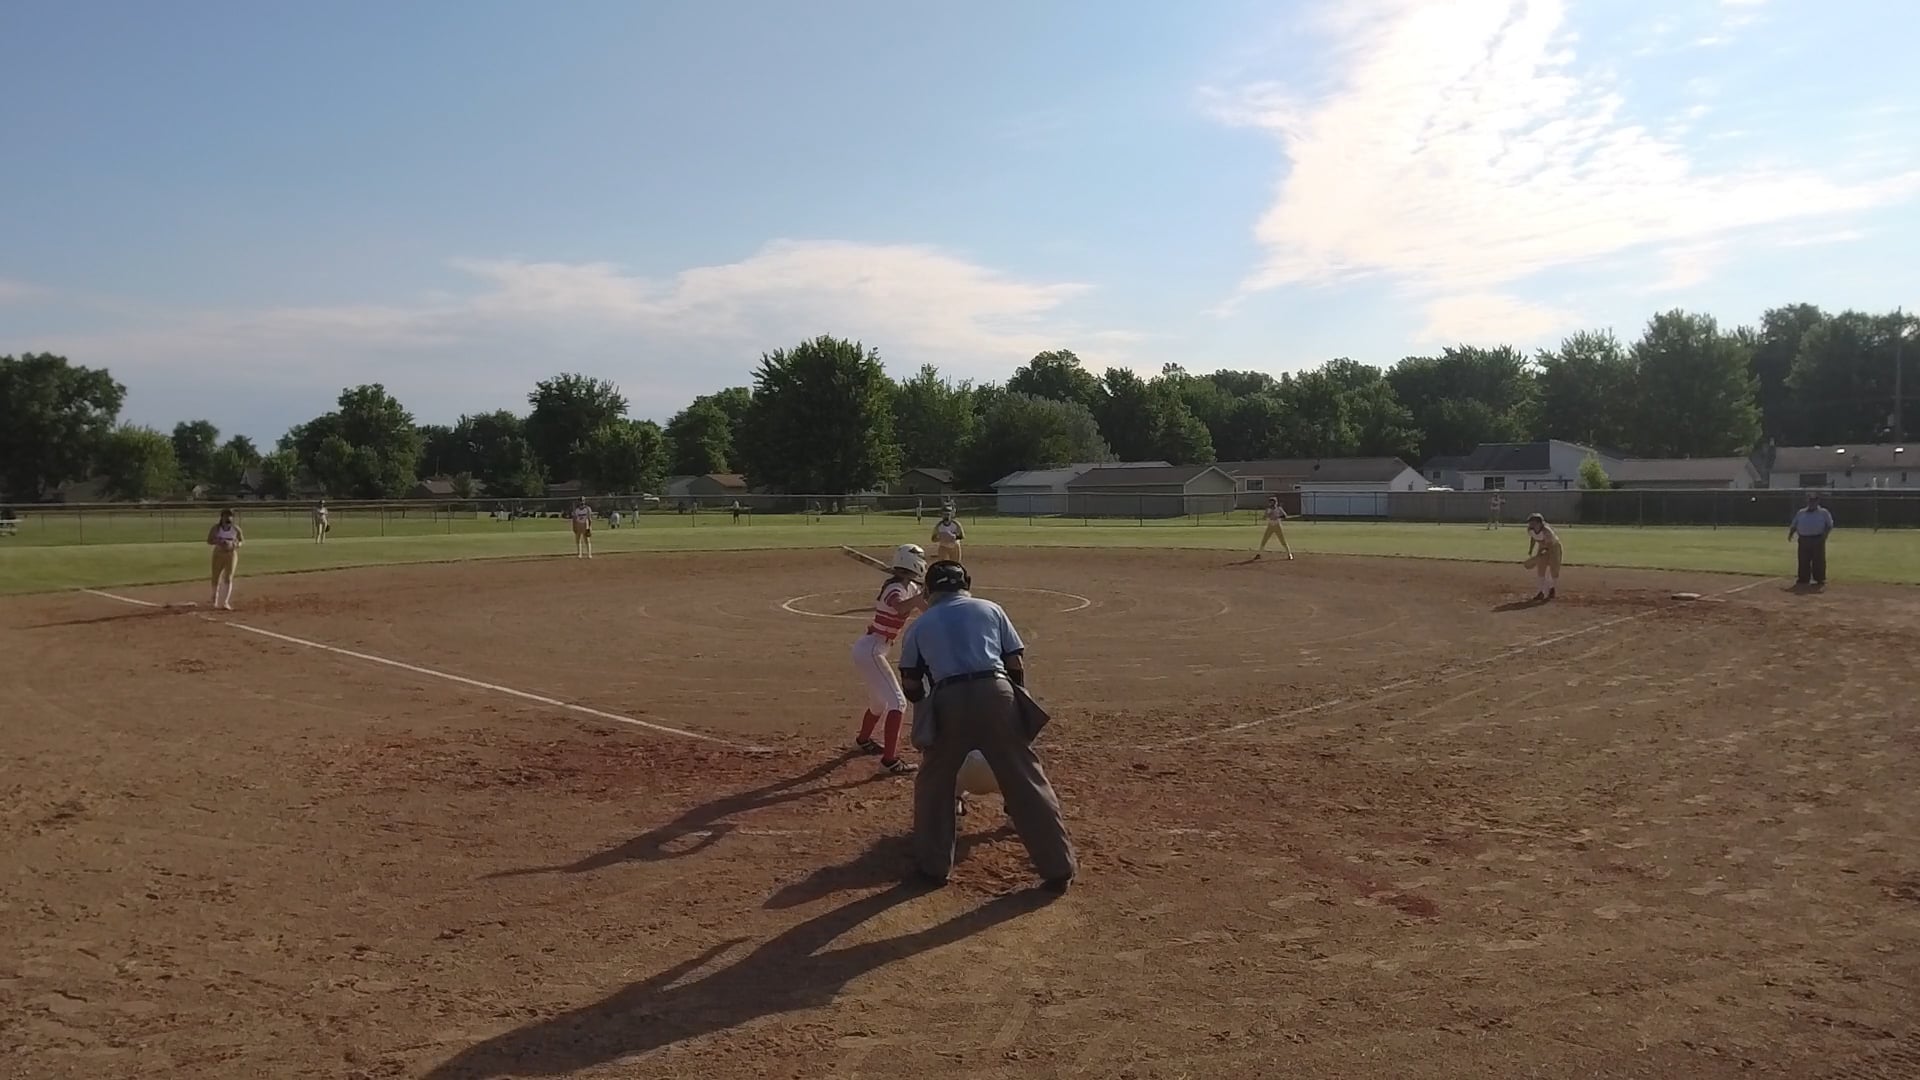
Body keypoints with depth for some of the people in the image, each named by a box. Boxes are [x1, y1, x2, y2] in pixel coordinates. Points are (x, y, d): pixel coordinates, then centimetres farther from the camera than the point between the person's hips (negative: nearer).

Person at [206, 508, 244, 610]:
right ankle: (215, 600, 31)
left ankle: (226, 602, -13)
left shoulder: (236, 529, -2)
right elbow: (209, 541, -2)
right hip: (218, 555, 1)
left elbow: (242, 540, 9)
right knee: (216, 578, 7)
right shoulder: (216, 528, -3)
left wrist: (236, 545, -13)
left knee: (228, 579, -9)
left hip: (231, 555, -1)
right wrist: (218, 541, -22)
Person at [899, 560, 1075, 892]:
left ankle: (933, 865, 25)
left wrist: (928, 709, 35)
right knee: (1027, 780, 8)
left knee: (934, 783, 20)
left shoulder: (920, 624, 20)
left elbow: (911, 684, 18)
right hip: (996, 693, 0)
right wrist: (1016, 703, 23)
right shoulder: (990, 609, 19)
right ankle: (1058, 867, 12)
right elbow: (1016, 662, 13)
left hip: (948, 701, 0)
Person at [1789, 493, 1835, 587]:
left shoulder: (1824, 512, 7)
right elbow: (1794, 525, 16)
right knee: (1803, 561, 4)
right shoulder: (1801, 512, 15)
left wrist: (1825, 533, -15)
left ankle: (1819, 579, 4)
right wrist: (1791, 533, -1)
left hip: (1818, 540, -3)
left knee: (1818, 560, -2)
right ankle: (1803, 578, 10)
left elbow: (1829, 525, 2)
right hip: (1803, 540, 3)